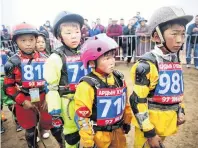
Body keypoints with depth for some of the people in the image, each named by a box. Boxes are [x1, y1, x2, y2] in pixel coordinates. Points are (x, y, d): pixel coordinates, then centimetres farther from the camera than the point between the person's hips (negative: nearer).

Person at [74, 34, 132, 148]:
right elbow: (82, 117, -18)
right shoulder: (87, 85, -23)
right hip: (98, 135, -5)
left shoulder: (119, 79, -4)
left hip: (118, 132, 6)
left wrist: (127, 121, 16)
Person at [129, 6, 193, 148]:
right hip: (149, 122, -7)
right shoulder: (147, 65, -22)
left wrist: (181, 111, 11)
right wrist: (149, 133, -17)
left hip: (168, 121, 7)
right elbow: (137, 101, -22)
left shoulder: (176, 61, 2)